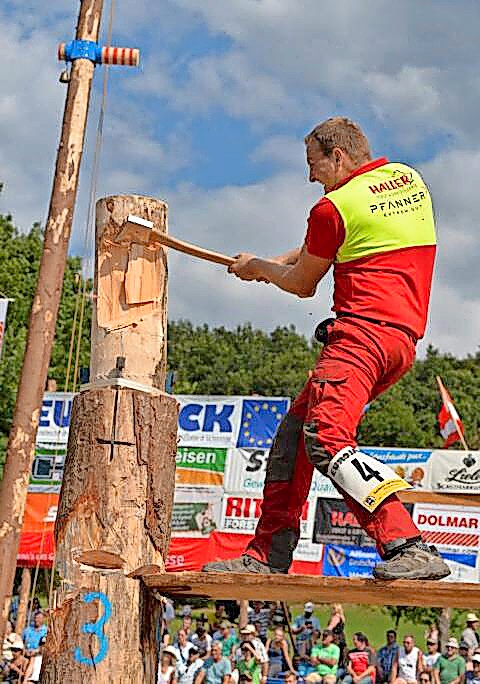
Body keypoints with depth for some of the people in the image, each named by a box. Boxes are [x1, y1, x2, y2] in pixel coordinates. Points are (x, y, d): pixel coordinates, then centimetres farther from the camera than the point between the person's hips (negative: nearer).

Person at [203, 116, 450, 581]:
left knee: (326, 438, -24)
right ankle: (268, 555, 14)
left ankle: (410, 548, -35)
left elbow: (302, 285, 8)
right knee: (294, 430, 14)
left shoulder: (334, 207, -6)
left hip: (363, 330, -10)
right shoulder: (410, 180, 20)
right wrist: (276, 263, 34)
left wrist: (259, 267, 27)